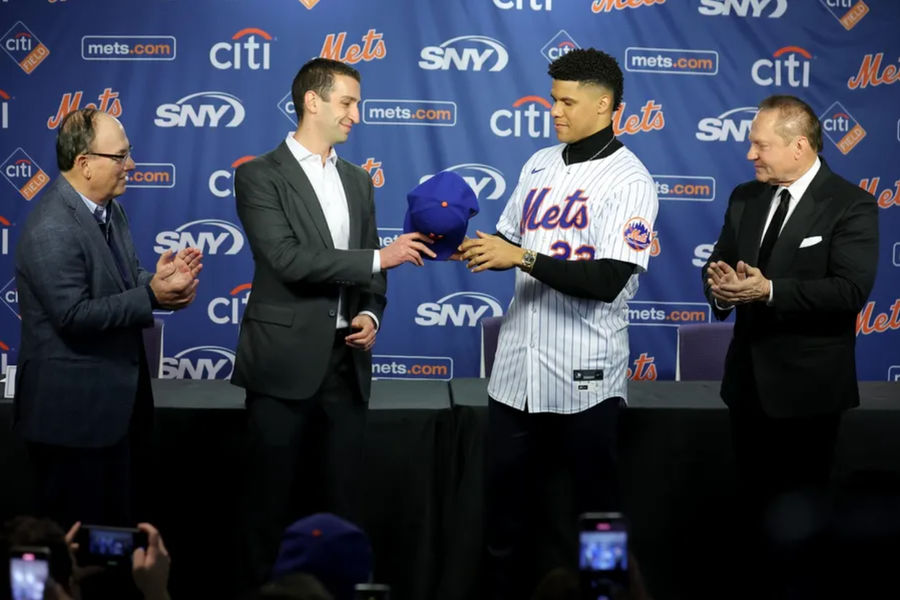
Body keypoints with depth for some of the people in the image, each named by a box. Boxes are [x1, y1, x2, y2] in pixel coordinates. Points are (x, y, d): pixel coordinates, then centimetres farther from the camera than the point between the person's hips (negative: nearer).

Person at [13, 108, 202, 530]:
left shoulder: (109, 210, 8)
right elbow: (74, 316, -25)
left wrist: (159, 278, -5)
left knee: (120, 525, 18)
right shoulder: (51, 230, -21)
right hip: (75, 412, -9)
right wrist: (151, 295, -23)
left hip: (118, 401, 9)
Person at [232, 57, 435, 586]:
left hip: (346, 364, 6)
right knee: (275, 501, 3)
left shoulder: (358, 181, 14)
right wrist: (380, 258, -18)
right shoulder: (260, 176, -6)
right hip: (285, 364, -5)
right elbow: (288, 260, -19)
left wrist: (370, 314, -3)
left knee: (339, 499, 9)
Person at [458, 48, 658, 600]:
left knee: (594, 504, 6)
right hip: (519, 363, 6)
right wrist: (475, 249, -2)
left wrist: (522, 259, -22)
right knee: (503, 494, 13)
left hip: (583, 373, -6)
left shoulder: (629, 181, -11)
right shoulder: (540, 164, 10)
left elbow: (608, 280, -21)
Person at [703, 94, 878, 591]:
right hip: (748, 378, 6)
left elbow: (850, 289, -22)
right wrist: (720, 287, -17)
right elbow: (719, 266, 8)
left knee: (799, 510, 4)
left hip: (806, 384, -6)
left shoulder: (850, 205, -13)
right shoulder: (745, 198, 8)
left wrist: (768, 290, -29)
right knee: (755, 499, 18)